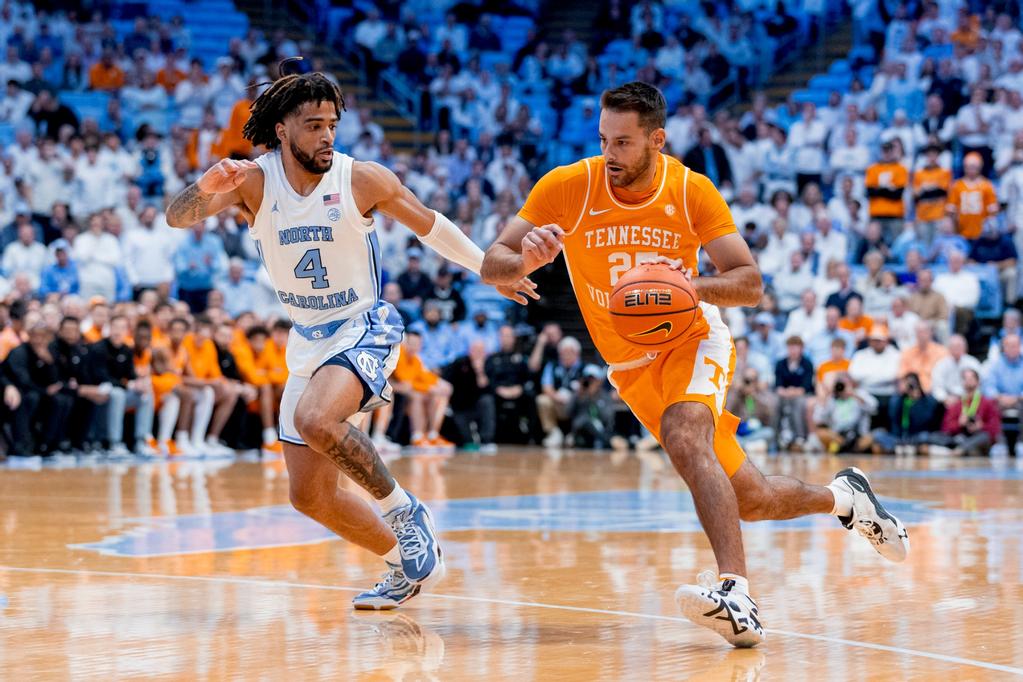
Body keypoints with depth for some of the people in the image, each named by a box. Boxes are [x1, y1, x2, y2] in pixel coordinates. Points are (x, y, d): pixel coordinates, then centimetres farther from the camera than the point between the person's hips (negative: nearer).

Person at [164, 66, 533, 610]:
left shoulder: (362, 180, -14)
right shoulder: (253, 182, -11)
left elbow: (428, 224, 3)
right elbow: (177, 217, -25)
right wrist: (207, 188, -47)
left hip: (364, 329, -5)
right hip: (308, 340, 5)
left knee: (316, 420, -34)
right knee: (310, 496, 6)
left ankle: (405, 511, -13)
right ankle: (406, 564, 25)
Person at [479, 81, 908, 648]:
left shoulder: (692, 191, -13)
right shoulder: (565, 188, -14)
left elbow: (750, 283, -12)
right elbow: (491, 265, -15)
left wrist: (693, 287, -33)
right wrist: (523, 262, -39)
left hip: (693, 339, -2)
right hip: (632, 365, 2)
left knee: (683, 437, -36)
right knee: (748, 499, 6)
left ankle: (735, 594, -45)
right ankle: (843, 497, 36)